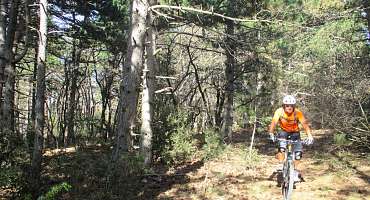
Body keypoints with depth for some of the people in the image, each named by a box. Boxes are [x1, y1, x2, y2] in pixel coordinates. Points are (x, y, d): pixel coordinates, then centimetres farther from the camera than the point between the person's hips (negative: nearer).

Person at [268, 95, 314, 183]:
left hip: (295, 133, 0)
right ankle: (280, 166, -10)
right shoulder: (279, 111, -25)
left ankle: (296, 171, 8)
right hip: (284, 132, 0)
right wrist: (271, 134, -51)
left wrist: (309, 136, -49)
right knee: (282, 146, -28)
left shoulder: (298, 113, -25)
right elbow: (273, 123, -34)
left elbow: (305, 124, -33)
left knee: (298, 152, -12)